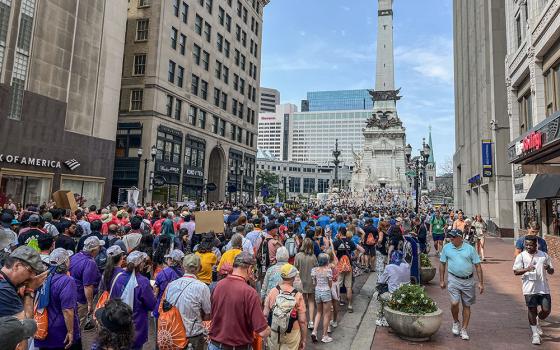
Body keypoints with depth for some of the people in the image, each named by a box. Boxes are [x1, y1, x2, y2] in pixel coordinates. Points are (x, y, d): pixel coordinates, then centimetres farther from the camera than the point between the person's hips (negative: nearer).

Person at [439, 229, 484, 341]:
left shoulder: (470, 249, -1)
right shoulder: (446, 248, 0)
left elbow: (477, 266, 2)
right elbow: (442, 264, 7)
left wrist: (481, 283, -2)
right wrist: (442, 280, 4)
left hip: (468, 281, 1)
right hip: (453, 280, -1)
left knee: (467, 306, 8)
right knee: (454, 303, -12)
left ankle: (464, 330, 22)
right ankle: (456, 322, 17)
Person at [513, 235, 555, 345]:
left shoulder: (544, 255, 5)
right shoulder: (521, 256, -2)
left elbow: (551, 272, 11)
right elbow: (516, 271, -6)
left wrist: (549, 269, -13)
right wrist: (526, 269, -24)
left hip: (543, 288, 2)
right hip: (529, 288, -2)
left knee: (546, 310, 3)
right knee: (532, 310, 3)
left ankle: (537, 322, 36)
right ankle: (535, 334, 16)